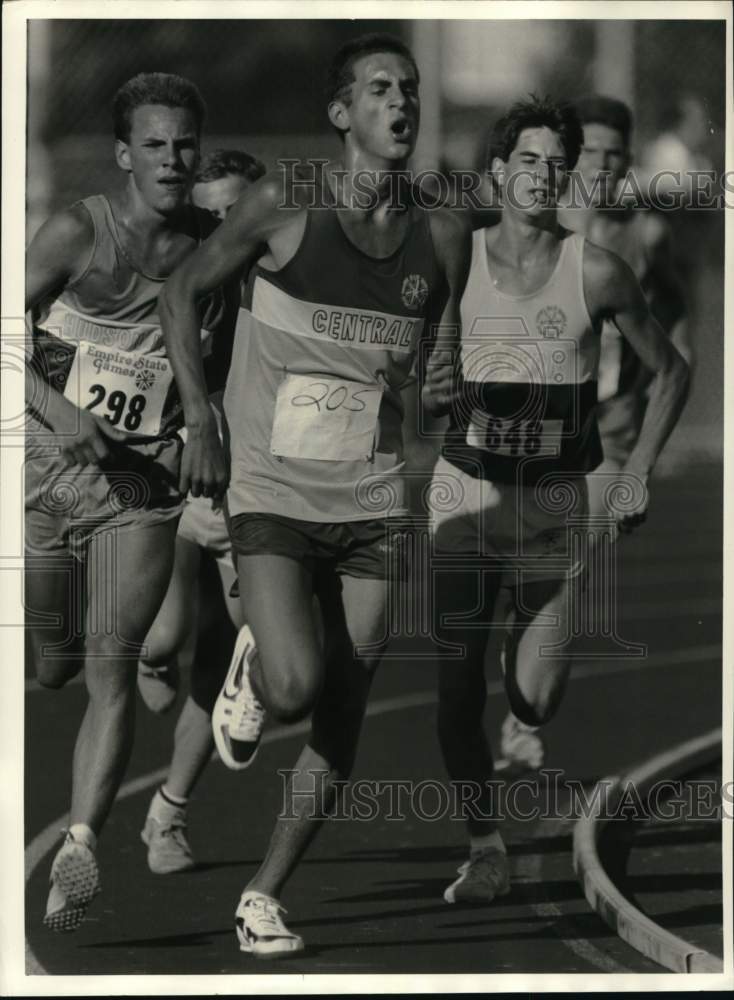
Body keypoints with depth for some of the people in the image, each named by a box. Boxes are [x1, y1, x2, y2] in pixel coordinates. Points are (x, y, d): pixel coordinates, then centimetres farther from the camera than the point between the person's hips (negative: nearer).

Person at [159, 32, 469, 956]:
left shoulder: (441, 235, 2)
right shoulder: (286, 205, -8)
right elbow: (181, 292, 3)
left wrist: (443, 387, -9)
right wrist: (199, 417, -5)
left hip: (373, 500, 4)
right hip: (273, 491, -4)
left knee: (340, 723, 2)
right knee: (296, 686, -22)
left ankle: (262, 896, 18)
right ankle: (249, 674, 15)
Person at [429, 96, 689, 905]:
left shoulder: (596, 273, -6)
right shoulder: (455, 260, -3)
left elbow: (670, 371, 7)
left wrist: (638, 470, -1)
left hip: (555, 504, -1)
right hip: (464, 492, 1)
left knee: (534, 704, -6)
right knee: (457, 687, -3)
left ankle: (534, 643, 31)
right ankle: (485, 853, 11)